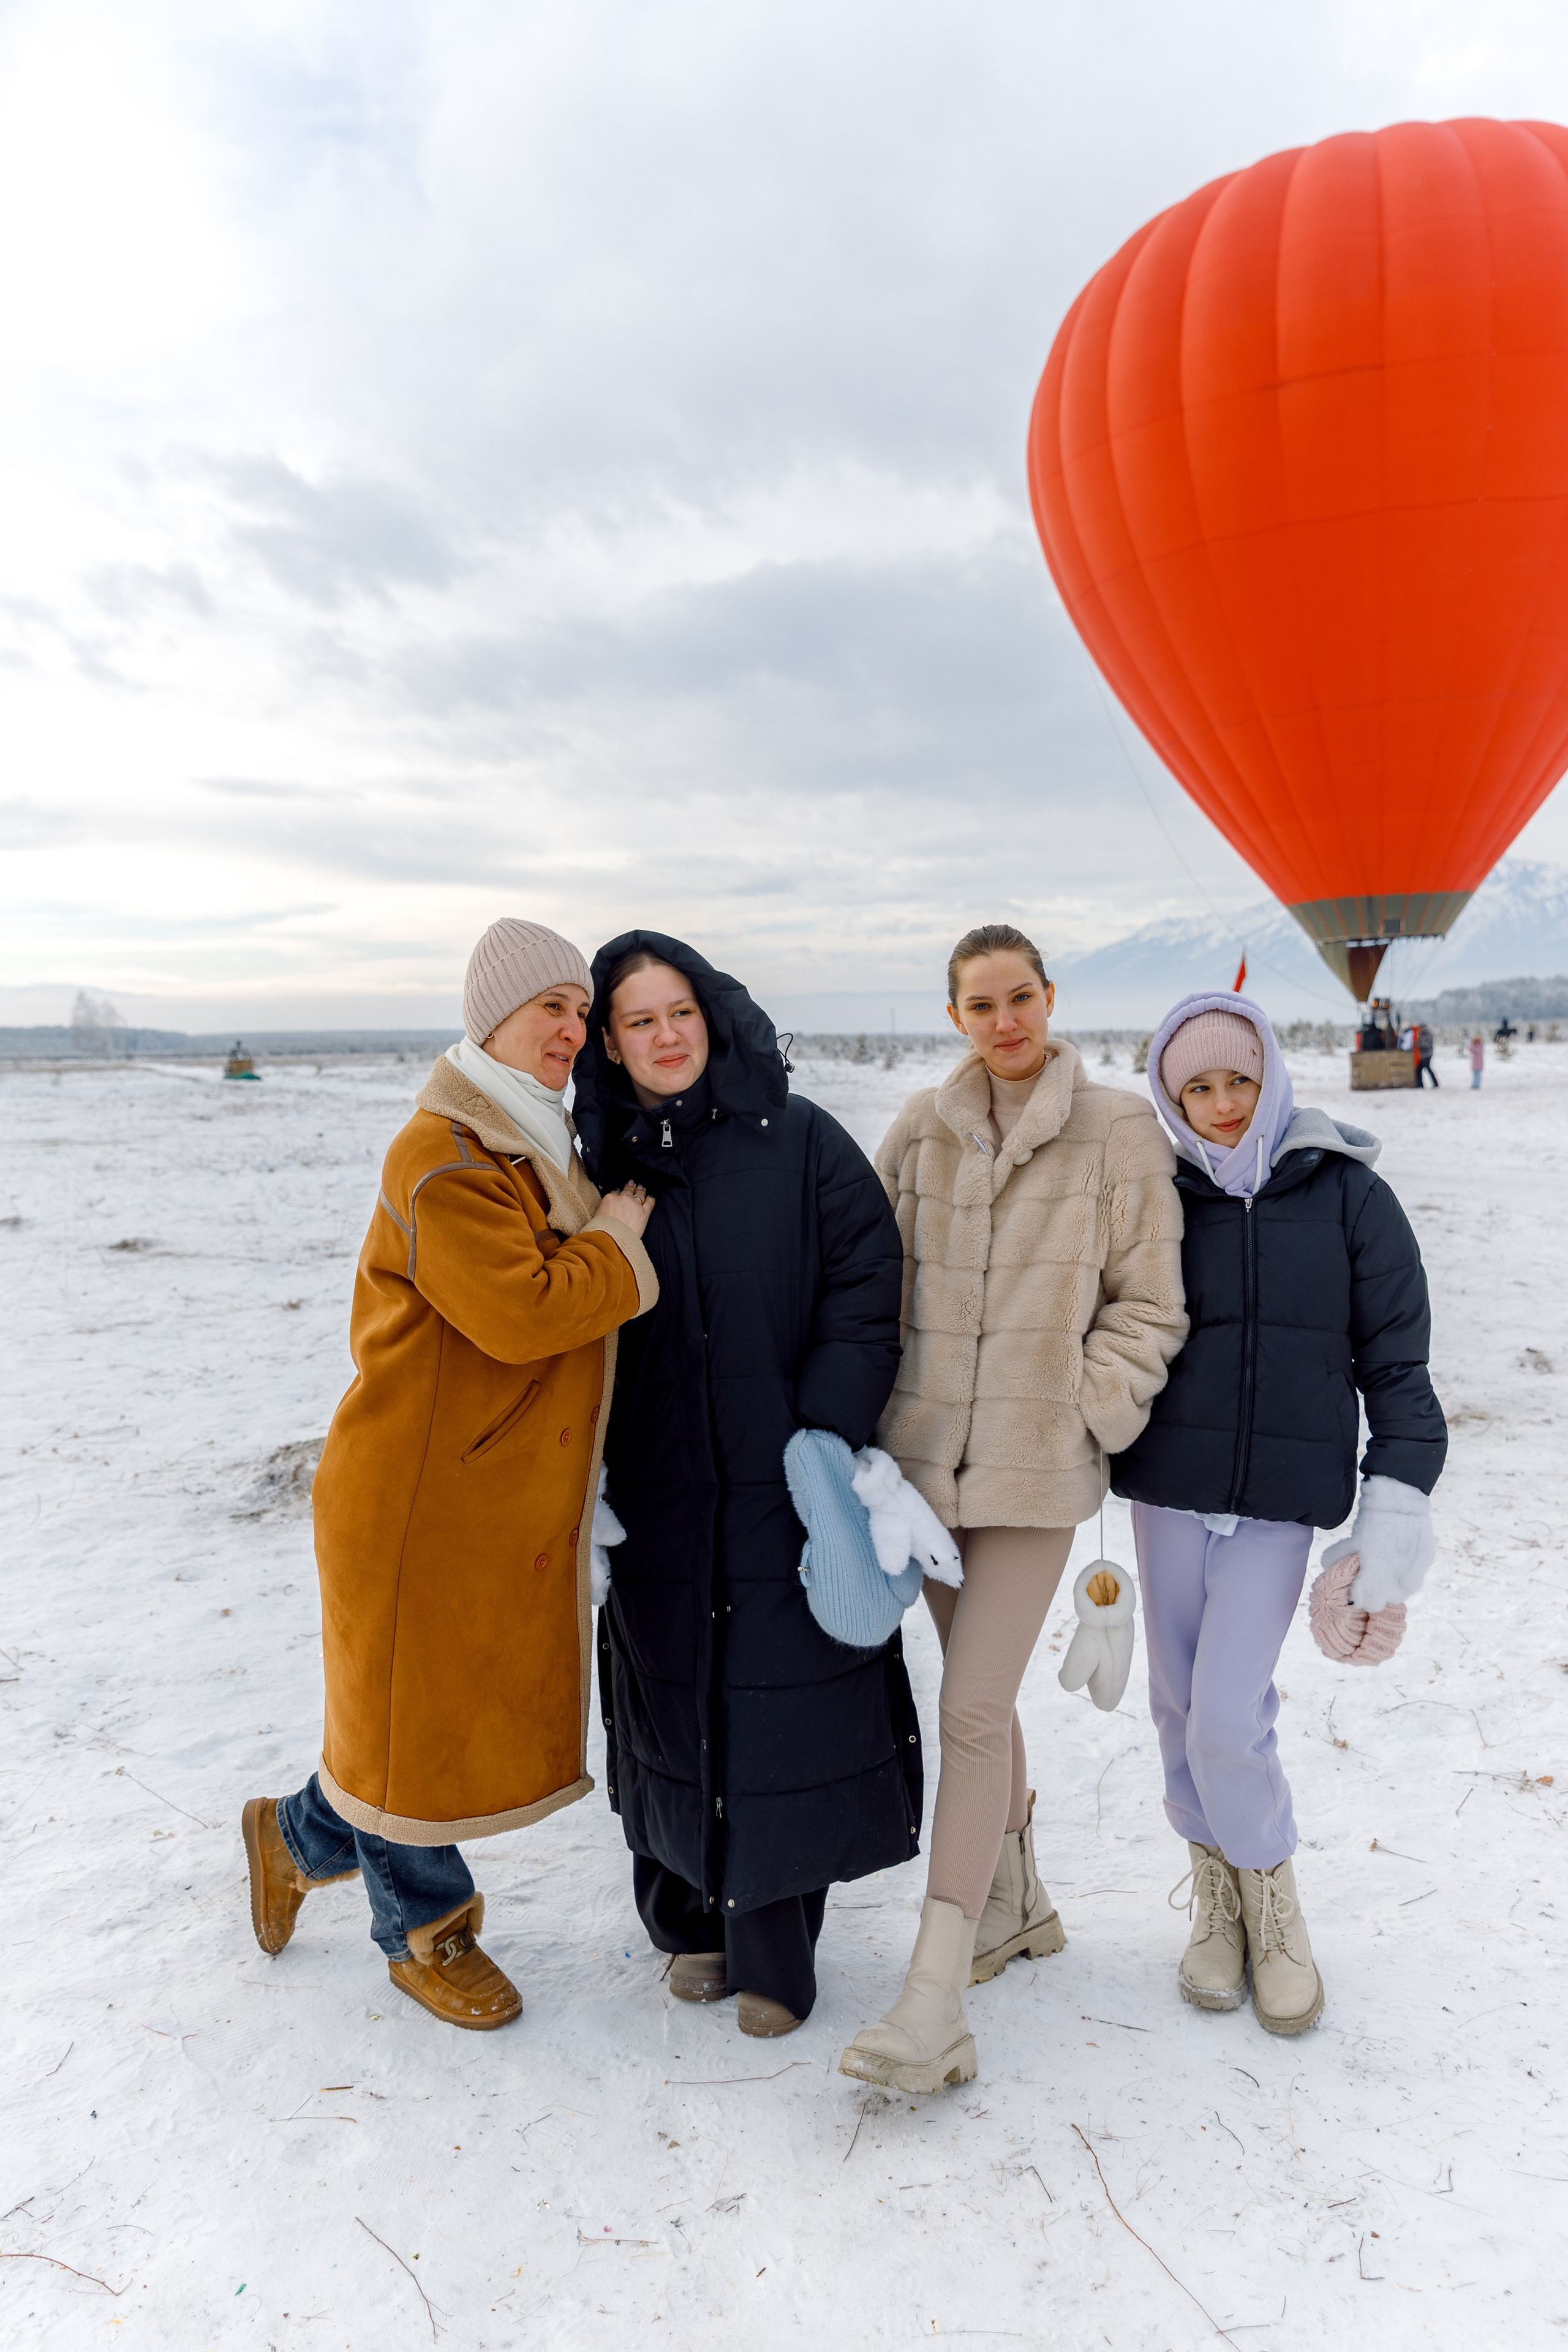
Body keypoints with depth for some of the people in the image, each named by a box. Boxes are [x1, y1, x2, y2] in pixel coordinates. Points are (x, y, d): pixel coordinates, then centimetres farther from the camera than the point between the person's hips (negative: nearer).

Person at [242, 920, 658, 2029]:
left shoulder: (540, 1151, 12)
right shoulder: (442, 1157, -19)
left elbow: (569, 1298, 23)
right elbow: (520, 1313, -27)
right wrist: (623, 1240, -14)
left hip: (516, 1500, 9)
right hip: (423, 1498, -9)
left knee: (487, 1713, 18)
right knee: (417, 1714, 10)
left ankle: (299, 1837, 43)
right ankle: (426, 1933, 35)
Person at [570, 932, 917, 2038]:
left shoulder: (799, 1139, -4)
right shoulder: (602, 1167, 5)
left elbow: (867, 1292, -6)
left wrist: (821, 1442, -13)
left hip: (784, 1489, -2)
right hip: (659, 1498, 3)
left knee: (784, 1704, 4)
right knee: (677, 1703, 12)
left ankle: (773, 1948, 24)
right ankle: (694, 1918, 35)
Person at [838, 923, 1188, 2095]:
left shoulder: (1121, 1130, -4)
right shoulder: (920, 1127, 5)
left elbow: (1147, 1304, 0)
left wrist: (1085, 1417, -7)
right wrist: (874, 1420, 6)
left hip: (1038, 1461, -4)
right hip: (926, 1448, 4)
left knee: (974, 1709, -8)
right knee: (981, 1693, 18)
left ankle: (935, 2005, -1)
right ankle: (1018, 1900, 39)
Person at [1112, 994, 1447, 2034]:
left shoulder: (1350, 1195, -2)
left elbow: (1396, 1359, 1)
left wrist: (1399, 1496, -7)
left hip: (1284, 1500, -2)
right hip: (1169, 1490, 3)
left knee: (1229, 1717, -6)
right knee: (1181, 1707, 9)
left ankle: (1274, 1906, 21)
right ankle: (1218, 1901, 31)